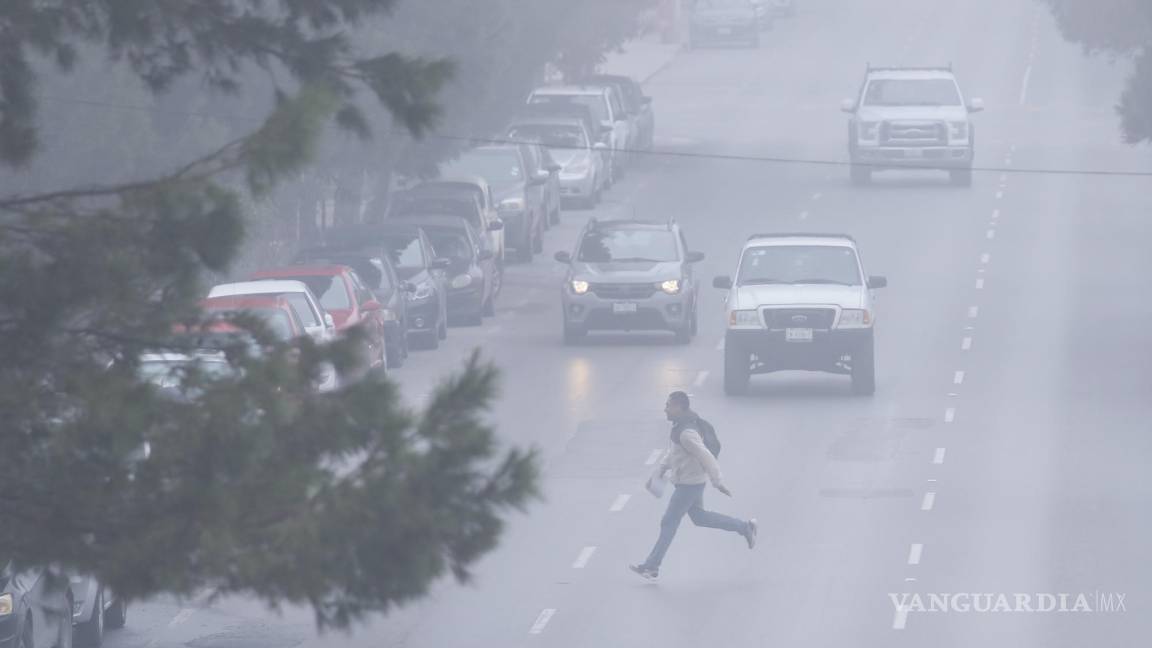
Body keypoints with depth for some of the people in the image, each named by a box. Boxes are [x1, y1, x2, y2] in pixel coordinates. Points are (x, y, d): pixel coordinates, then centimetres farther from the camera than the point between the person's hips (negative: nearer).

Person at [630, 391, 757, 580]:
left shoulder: (687, 433, -27)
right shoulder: (680, 426, 4)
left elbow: (706, 457, -27)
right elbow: (674, 450, 21)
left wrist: (718, 482, -22)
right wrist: (661, 469, 18)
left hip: (689, 484, -10)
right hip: (690, 481, 10)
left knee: (669, 523, -1)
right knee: (699, 517, 22)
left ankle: (651, 566, 7)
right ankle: (744, 527, 28)